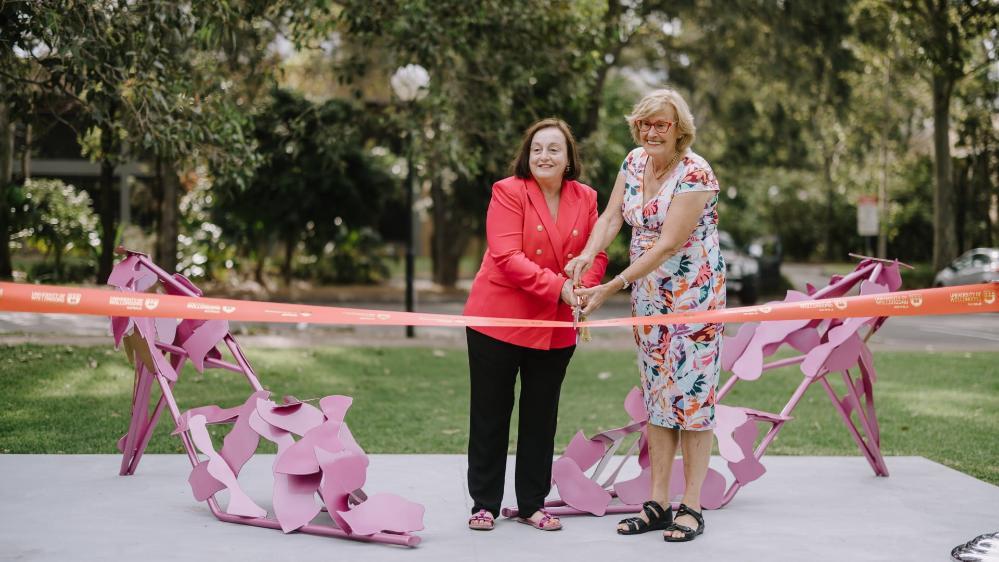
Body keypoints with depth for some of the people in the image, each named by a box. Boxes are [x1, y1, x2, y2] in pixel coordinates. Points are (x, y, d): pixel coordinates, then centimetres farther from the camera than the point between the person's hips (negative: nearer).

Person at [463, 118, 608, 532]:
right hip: (498, 319, -4)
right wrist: (559, 287, -26)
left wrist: (584, 290, -17)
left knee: (541, 418, 12)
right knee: (490, 416, 6)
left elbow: (596, 253, 4)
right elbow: (507, 257, -19)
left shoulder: (585, 198, 5)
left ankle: (533, 505, 23)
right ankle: (484, 505, 17)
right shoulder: (508, 192, -10)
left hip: (556, 327, 4)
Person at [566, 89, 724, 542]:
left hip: (693, 295, -7)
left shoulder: (695, 174, -19)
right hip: (648, 295, 7)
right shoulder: (634, 162, 4)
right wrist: (587, 256, -21)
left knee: (691, 392, -4)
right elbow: (612, 217, 0)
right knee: (657, 394, 9)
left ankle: (691, 507, 2)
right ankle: (657, 504, 15)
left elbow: (667, 246, -22)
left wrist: (611, 288, -24)